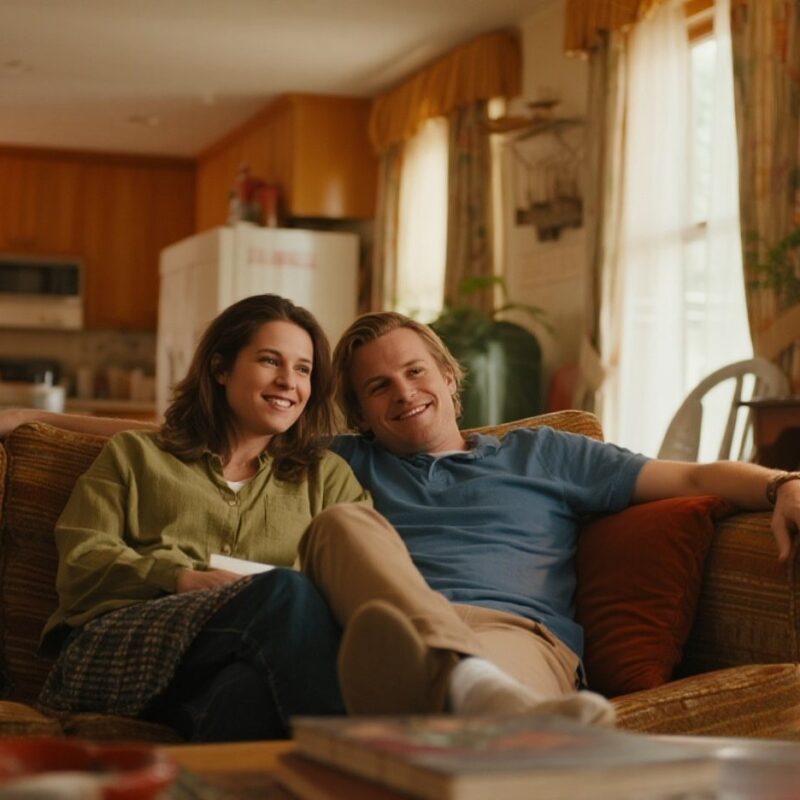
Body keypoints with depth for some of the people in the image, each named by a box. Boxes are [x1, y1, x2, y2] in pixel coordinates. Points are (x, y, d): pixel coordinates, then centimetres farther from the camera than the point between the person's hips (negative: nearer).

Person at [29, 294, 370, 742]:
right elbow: (80, 563, 11)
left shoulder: (328, 477, 31)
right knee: (286, 592, -34)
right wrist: (184, 579, -8)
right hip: (118, 645, -1)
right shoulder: (134, 455, 27)